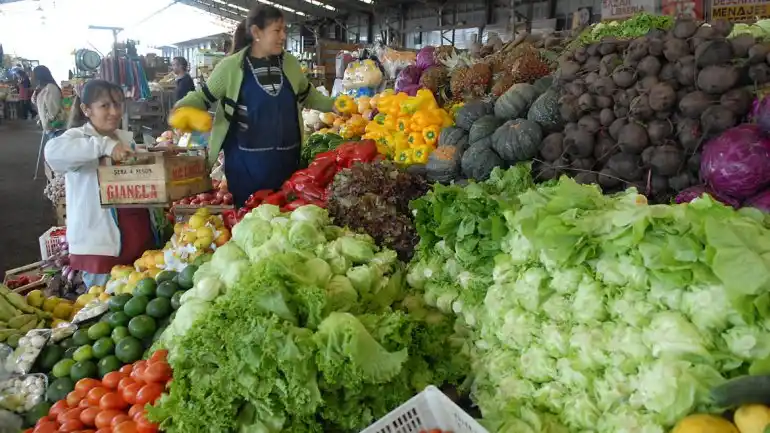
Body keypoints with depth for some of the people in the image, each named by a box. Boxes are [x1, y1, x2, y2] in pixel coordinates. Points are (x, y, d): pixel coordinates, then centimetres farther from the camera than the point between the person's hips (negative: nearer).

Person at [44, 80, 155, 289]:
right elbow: (52, 151, -30)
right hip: (100, 243, -6)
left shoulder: (127, 138, 12)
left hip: (138, 235, 6)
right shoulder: (78, 136, -8)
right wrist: (104, 145, -38)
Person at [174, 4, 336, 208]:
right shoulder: (231, 66, -8)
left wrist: (333, 105, 9)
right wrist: (180, 108, -16)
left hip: (286, 158, 4)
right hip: (247, 161, -4)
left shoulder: (289, 63, 4)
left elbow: (307, 95, 19)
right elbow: (204, 96, 1)